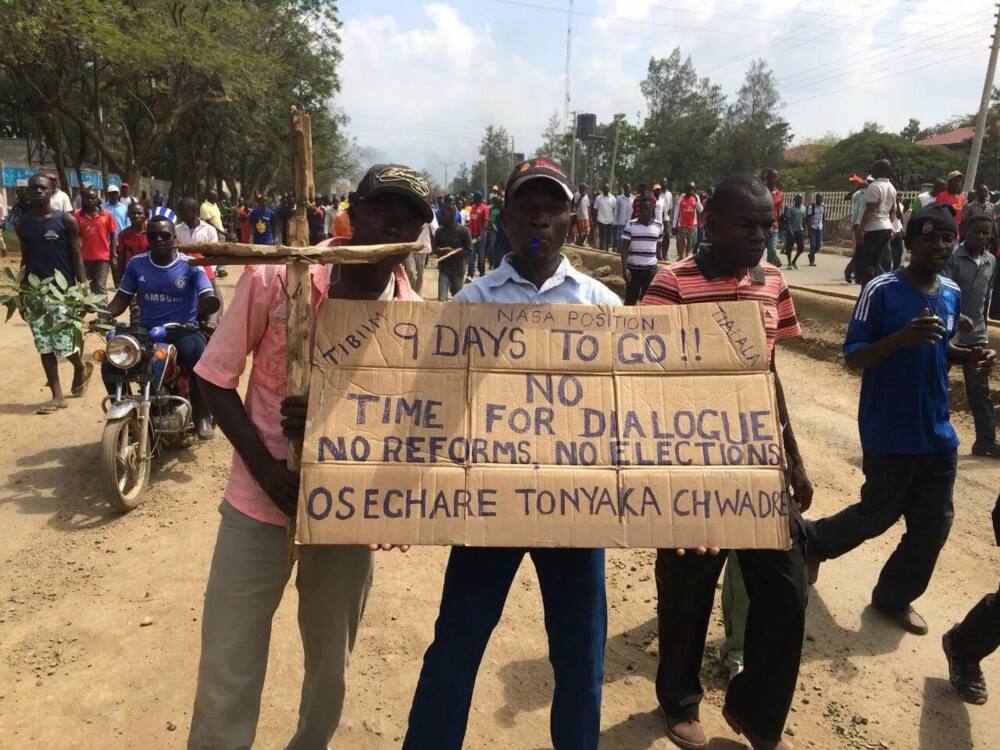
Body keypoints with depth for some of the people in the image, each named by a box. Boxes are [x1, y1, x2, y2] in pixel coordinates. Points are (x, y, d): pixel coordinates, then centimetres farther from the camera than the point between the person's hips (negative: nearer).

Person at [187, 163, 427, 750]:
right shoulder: (276, 278, -11)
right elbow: (217, 378, -5)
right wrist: (265, 466, -16)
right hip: (259, 505, -1)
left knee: (331, 670, 21)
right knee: (226, 682, 8)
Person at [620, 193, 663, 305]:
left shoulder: (659, 226, 1)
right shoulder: (630, 225, -6)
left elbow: (658, 248, 11)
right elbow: (624, 248, -8)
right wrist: (624, 268, -17)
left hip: (651, 269, 2)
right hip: (633, 268, -2)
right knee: (630, 300, 7)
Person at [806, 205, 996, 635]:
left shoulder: (952, 293, 5)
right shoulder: (881, 292, -15)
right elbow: (852, 357, -16)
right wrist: (901, 338, -32)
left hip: (937, 432, 7)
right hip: (889, 434, -6)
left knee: (934, 522, 11)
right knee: (879, 514, 6)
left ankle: (895, 597, 30)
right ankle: (815, 538, 34)